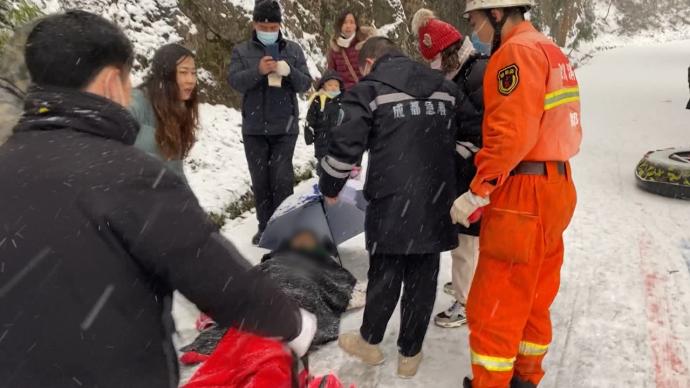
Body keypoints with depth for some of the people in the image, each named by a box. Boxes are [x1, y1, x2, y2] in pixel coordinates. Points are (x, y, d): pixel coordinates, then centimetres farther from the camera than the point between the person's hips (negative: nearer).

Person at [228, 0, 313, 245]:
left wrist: (290, 72, -22)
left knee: (281, 178, -5)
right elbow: (235, 81, -10)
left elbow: (306, 84, 0)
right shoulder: (242, 51, 4)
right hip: (254, 128, 1)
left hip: (285, 127, -1)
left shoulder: (294, 50, 6)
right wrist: (258, 71, -28)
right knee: (260, 180, 8)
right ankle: (265, 227, 21)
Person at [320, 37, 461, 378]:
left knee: (385, 277, 12)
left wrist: (330, 187, 8)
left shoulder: (369, 90, -2)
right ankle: (410, 354, 24)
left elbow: (346, 144, -7)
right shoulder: (444, 88, 14)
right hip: (435, 205, 4)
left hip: (391, 204, -3)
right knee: (422, 280, 11)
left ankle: (370, 341, 32)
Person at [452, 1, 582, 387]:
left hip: (523, 194, -10)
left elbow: (511, 134, -23)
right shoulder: (553, 51, 17)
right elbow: (556, 126, 16)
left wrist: (477, 193, -18)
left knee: (494, 303, 1)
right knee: (534, 296, 19)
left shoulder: (517, 51, -13)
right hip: (556, 185, 10)